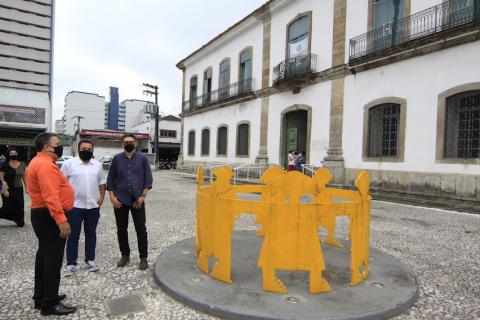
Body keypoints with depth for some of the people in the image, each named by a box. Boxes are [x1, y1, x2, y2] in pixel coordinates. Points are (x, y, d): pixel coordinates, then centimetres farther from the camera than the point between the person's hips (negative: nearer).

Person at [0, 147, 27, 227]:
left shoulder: (22, 165, 5)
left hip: (19, 189, 3)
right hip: (8, 189, -3)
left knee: (19, 206, 4)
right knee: (7, 206, -2)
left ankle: (20, 221, 14)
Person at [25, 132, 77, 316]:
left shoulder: (39, 162, 16)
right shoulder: (45, 164, -20)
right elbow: (51, 196, -28)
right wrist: (61, 220, -30)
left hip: (42, 214, 11)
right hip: (50, 216, -11)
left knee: (45, 256, 18)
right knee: (53, 259, -3)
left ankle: (41, 297, 31)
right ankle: (50, 304, 7)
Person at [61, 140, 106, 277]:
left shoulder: (97, 165, 7)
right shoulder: (69, 163, -5)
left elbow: (101, 182, 14)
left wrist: (101, 197, 3)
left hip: (93, 206, 4)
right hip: (74, 206, -3)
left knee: (91, 234, 12)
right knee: (73, 235, 3)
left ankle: (89, 260, 23)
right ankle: (71, 264, 13)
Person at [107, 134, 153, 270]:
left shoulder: (142, 158, 1)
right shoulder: (117, 158, 4)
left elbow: (148, 179, -1)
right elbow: (110, 179, 6)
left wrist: (143, 196, -8)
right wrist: (112, 197, -3)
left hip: (137, 200, -2)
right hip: (120, 200, 2)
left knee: (141, 229, 0)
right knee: (121, 229, 10)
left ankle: (143, 258, 11)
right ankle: (125, 255, 26)